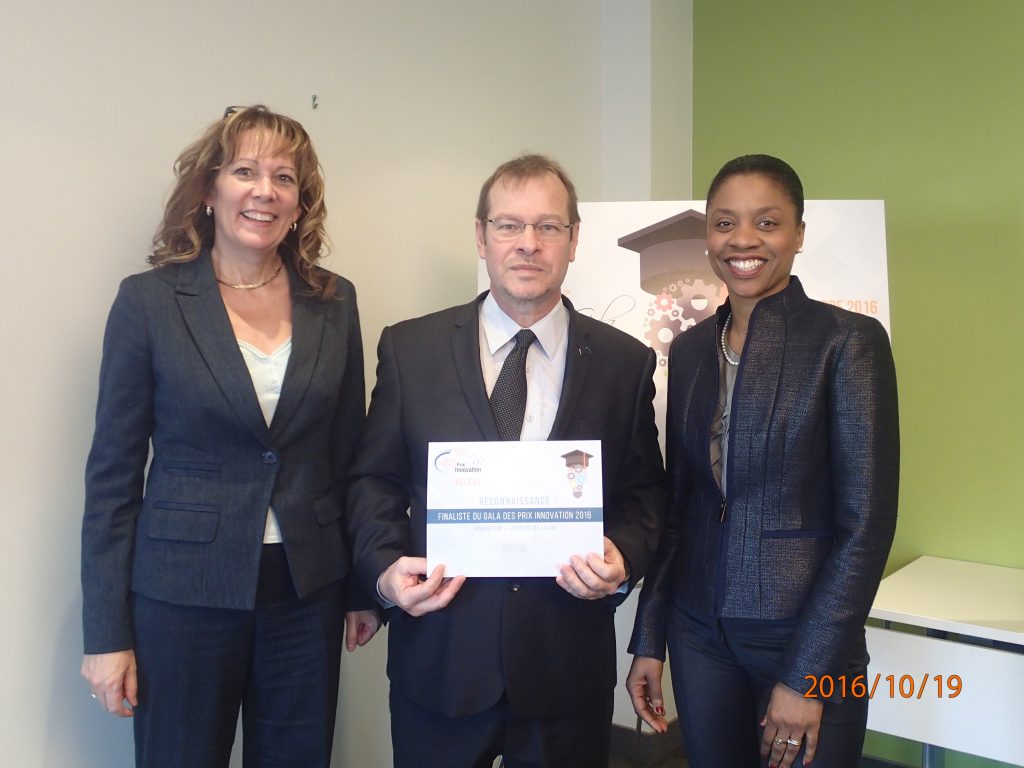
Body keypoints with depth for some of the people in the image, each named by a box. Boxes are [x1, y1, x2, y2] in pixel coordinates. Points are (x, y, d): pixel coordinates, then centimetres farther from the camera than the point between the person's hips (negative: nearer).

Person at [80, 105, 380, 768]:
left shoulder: (334, 303, 2)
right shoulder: (150, 300, -6)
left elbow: (349, 457, 8)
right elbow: (113, 475, -4)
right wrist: (107, 633, -5)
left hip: (307, 593, 3)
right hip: (184, 595, -2)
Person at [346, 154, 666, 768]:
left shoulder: (625, 362, 1)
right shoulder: (410, 348, 0)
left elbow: (645, 492, 6)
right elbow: (376, 479, 4)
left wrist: (624, 560, -13)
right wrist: (385, 565, -11)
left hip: (568, 665, 1)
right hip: (439, 657, 0)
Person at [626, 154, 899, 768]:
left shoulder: (848, 340, -11)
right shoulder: (689, 349, 4)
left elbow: (867, 521, -13)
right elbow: (677, 502, 8)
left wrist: (806, 675, -15)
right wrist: (649, 641, 7)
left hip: (806, 635, -4)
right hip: (699, 631, 5)